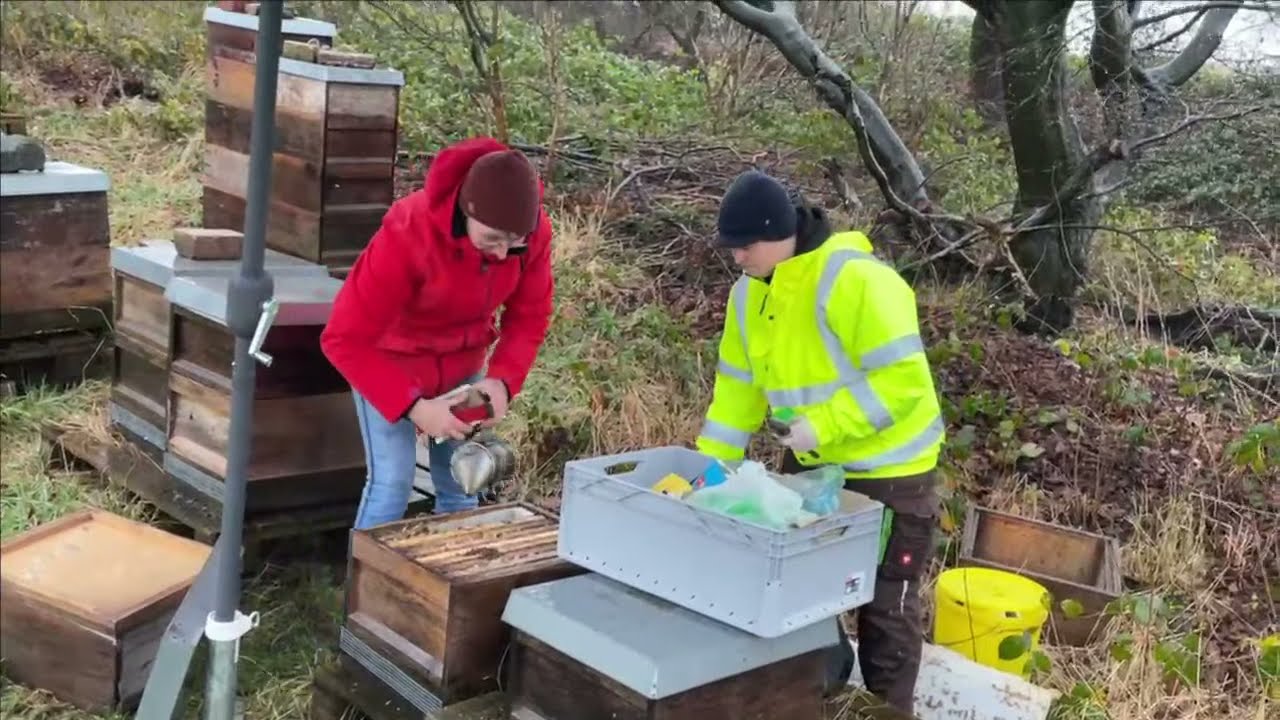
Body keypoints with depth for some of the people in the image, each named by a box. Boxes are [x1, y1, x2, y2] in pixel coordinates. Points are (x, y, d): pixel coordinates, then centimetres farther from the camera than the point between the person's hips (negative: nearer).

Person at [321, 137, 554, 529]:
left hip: (462, 363, 5)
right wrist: (413, 407, -39)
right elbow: (345, 340, -32)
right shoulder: (408, 234, -35)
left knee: (462, 482, 8)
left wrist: (503, 379, -24)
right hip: (388, 360, -4)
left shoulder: (535, 231, -22)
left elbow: (529, 316, -7)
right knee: (392, 482, -8)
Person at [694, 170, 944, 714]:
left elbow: (903, 379, -27)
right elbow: (738, 388, 4)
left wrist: (824, 424, -29)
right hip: (811, 463, 8)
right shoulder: (749, 292, -1)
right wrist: (711, 465, -2)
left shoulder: (854, 281, -26)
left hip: (886, 469, -7)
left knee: (885, 605, 7)